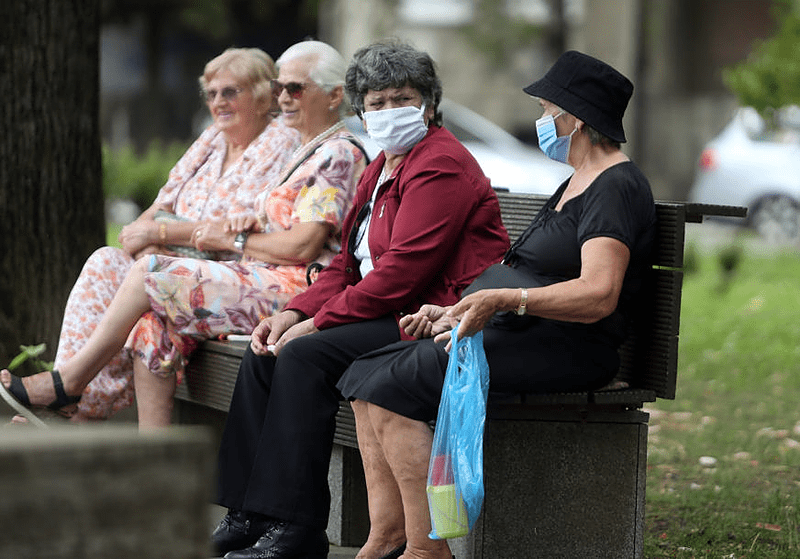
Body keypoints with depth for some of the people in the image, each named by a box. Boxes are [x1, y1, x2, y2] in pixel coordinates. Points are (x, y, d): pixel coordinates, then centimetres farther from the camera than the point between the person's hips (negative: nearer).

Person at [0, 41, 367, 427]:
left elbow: (303, 246, -15)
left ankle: (69, 380, -2)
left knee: (150, 272, -14)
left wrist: (232, 239, -4)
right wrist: (249, 223, -1)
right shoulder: (302, 153, 24)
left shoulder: (339, 153, -7)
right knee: (154, 321, -13)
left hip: (297, 290, -9)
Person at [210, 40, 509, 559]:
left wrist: (317, 322, -17)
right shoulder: (381, 169, 19)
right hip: (386, 315, 10)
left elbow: (402, 270, -21)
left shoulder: (440, 165, -13)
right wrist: (294, 313, 1)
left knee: (307, 355, -25)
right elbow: (349, 264, 18)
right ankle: (247, 517, -2)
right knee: (265, 355, -2)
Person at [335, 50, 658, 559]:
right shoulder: (575, 185, 23)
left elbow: (598, 295, -25)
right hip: (517, 336, 11)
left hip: (562, 349, -11)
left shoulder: (616, 187, -11)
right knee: (366, 377, -2)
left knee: (395, 388, -22)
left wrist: (503, 299, -35)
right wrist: (452, 311, 16)